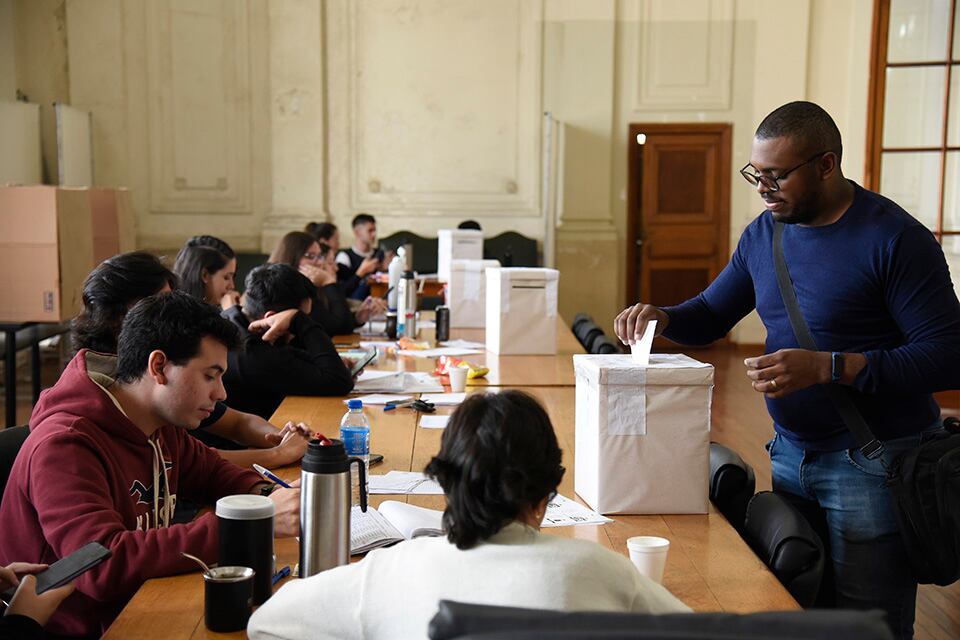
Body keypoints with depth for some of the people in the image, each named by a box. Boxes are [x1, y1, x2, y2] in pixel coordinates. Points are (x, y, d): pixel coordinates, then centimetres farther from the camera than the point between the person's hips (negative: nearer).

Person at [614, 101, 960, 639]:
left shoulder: (895, 239, -16)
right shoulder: (764, 233, 5)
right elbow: (712, 314, 16)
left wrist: (826, 367, -28)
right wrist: (662, 318, -6)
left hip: (873, 462, -6)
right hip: (791, 449, 7)